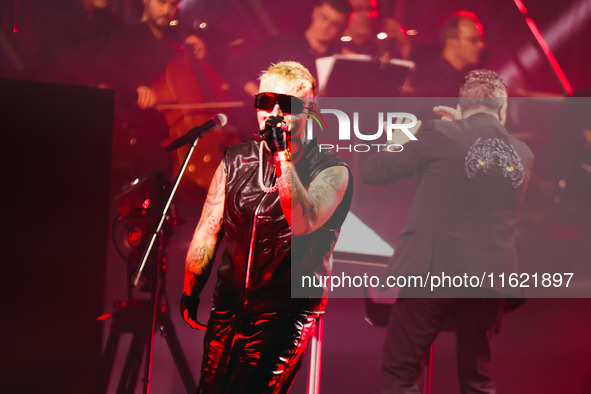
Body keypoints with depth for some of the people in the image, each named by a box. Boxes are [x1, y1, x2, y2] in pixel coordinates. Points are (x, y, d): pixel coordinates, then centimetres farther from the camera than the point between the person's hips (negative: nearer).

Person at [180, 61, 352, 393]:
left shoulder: (331, 170, -5)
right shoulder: (236, 160, 9)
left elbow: (303, 223, -23)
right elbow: (209, 231, 11)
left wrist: (282, 155, -24)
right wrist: (190, 291, 7)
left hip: (287, 312, -4)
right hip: (229, 306, 5)